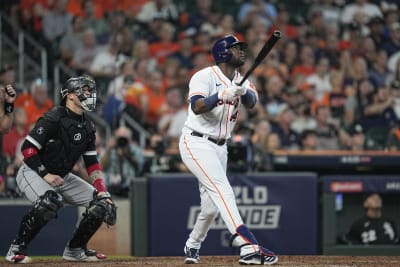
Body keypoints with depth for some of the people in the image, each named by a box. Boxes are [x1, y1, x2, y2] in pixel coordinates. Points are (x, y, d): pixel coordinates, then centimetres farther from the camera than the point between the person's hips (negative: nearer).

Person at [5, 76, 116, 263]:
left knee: (100, 202, -1)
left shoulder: (87, 126, 6)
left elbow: (92, 163, 7)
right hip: (33, 173, -8)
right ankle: (16, 250, -26)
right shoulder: (53, 118, -19)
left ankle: (75, 249, 13)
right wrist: (46, 175, -25)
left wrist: (102, 191, -5)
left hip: (64, 177, 8)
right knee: (51, 200, -38)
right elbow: (27, 148, -20)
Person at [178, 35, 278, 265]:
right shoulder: (205, 76, -11)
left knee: (212, 207, 12)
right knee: (223, 191, -23)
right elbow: (197, 107, -27)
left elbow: (251, 102, -12)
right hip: (196, 143, -8)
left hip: (220, 148, 8)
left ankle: (192, 246, 37)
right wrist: (224, 94, -39)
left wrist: (243, 91, -34)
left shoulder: (241, 81, 9)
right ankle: (249, 246, -37)